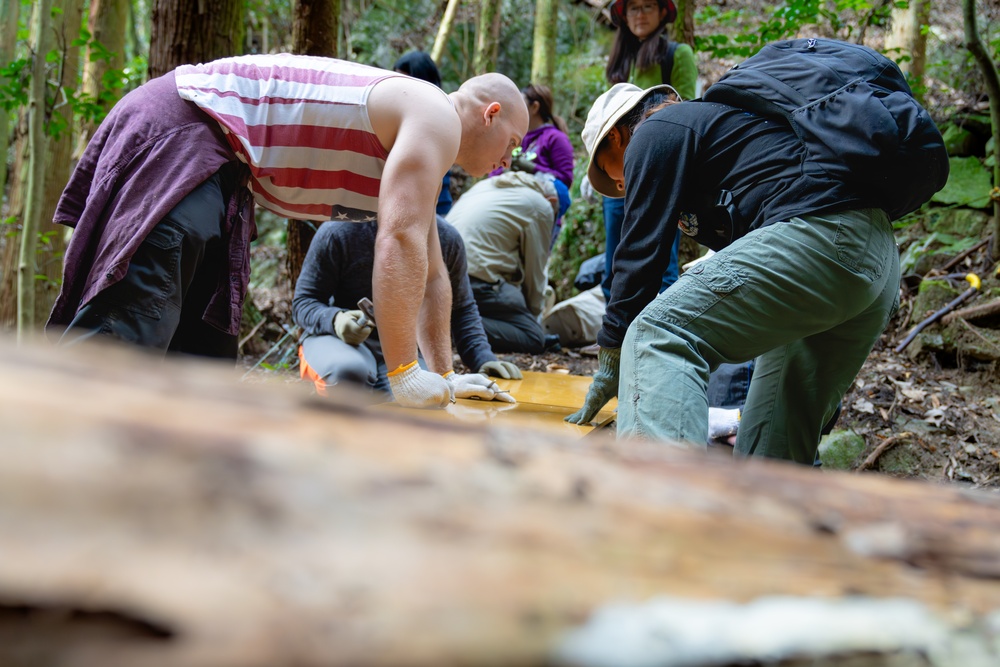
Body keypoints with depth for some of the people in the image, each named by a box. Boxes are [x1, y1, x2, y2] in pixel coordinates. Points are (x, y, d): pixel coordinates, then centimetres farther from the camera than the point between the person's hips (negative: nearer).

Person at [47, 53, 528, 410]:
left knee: (204, 336, 13)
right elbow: (399, 242, -20)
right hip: (176, 132, -11)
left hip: (216, 167, 11)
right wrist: (402, 373, -17)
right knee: (129, 322, -21)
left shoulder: (425, 144, 22)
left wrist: (442, 377, 27)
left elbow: (429, 272, 28)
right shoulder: (436, 117, -9)